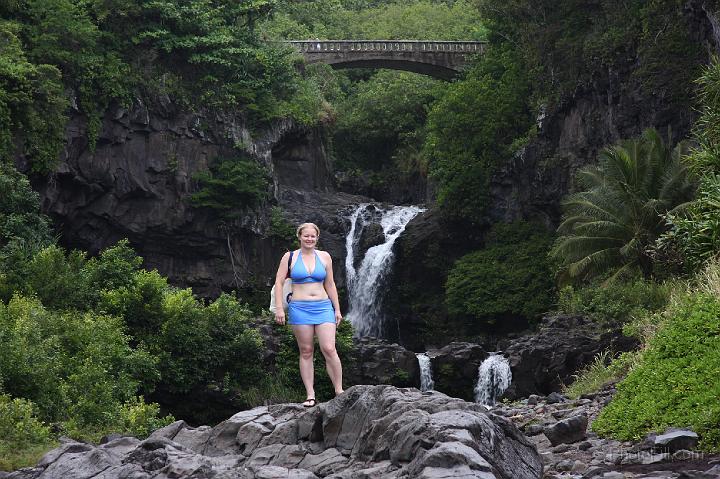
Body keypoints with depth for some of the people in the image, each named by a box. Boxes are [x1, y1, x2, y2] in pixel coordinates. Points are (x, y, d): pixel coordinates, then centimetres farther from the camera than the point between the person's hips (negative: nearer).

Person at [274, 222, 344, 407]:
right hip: (300, 308, -1)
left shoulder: (324, 257, 9)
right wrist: (279, 308, -7)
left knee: (329, 349, -11)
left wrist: (337, 309, 11)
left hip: (323, 307, 1)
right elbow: (278, 282, 1)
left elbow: (330, 285, 13)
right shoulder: (290, 257, 3)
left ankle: (339, 391, -4)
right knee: (306, 352, 2)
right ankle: (310, 395, 4)